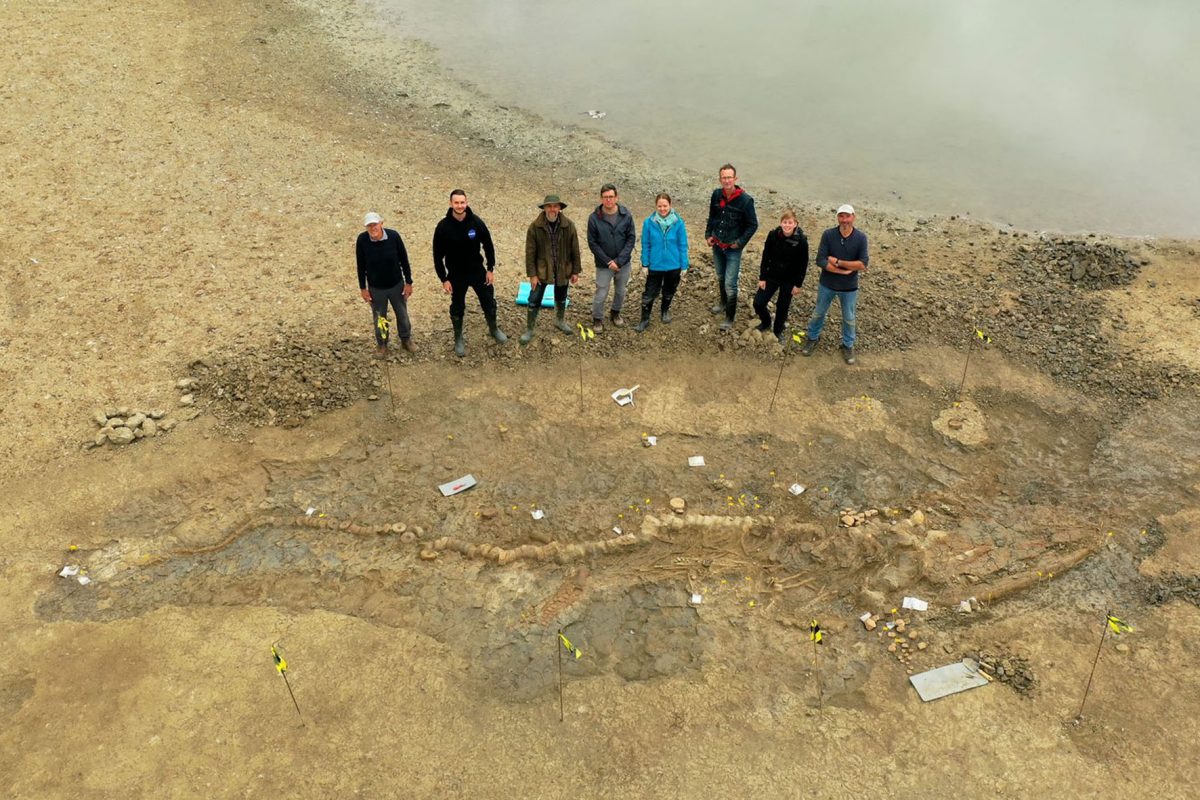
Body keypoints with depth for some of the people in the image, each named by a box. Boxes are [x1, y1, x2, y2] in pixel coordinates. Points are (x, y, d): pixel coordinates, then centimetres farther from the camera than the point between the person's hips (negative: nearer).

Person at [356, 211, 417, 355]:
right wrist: (363, 288, -3)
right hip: (375, 288, -1)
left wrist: (408, 282, -3)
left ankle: (406, 340, 42)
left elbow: (404, 260, -8)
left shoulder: (393, 236, -19)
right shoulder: (362, 240, -19)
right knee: (380, 318, 16)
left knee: (402, 314, 18)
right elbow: (361, 266, -7)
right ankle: (382, 345, 38)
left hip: (397, 285, 1)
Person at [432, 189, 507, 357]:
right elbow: (438, 255, -9)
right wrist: (444, 279, -10)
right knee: (457, 308, 12)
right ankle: (458, 339, 32)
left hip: (478, 271, 1)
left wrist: (490, 269, -2)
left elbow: (488, 245, -1)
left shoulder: (476, 222, -14)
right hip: (456, 275, -1)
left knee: (489, 302, 14)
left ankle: (493, 329, 41)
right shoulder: (443, 227, -17)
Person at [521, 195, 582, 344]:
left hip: (563, 270, 2)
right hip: (541, 270, -2)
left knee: (561, 298, 21)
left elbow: (575, 250, -2)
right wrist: (532, 274, -12)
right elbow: (530, 252, -10)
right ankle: (529, 329, 17)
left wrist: (576, 271, -1)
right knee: (534, 301, 2)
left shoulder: (568, 226, -8)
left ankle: (560, 321, 45)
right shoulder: (535, 227, -14)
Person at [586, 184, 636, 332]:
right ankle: (597, 319, 26)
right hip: (603, 264, -2)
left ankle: (616, 313, 43)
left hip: (624, 263, 2)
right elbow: (592, 243, -10)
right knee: (601, 294, 4)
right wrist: (608, 261, -15)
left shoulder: (626, 216, -10)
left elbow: (631, 239, -8)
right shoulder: (594, 218, -14)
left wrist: (619, 261, -16)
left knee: (620, 291, 19)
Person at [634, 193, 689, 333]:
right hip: (655, 266, -1)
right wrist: (645, 264, -2)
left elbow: (683, 246, -6)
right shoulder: (649, 222, -13)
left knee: (669, 292, 21)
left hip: (674, 266, 1)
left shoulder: (678, 223, -13)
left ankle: (666, 310, 47)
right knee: (649, 294, 5)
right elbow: (645, 245, -4)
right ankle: (645, 320, 20)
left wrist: (684, 266, -4)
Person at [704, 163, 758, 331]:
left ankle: (729, 318, 7)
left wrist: (740, 242, -13)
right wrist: (708, 234, 5)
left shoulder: (745, 200, -18)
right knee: (720, 277, 23)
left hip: (733, 249, -5)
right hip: (717, 246, 5)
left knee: (730, 284, -5)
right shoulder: (716, 194, -4)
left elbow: (753, 225, -9)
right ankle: (723, 302, 47)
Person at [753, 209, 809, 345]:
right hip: (771, 276, 2)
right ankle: (765, 323, 31)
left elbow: (803, 264, -9)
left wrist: (798, 284, -7)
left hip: (789, 280, -2)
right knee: (758, 303, 0)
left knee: (783, 307, 10)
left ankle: (779, 331, 37)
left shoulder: (801, 240, -18)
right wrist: (762, 277, -4)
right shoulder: (773, 235, -13)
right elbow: (765, 257, -4)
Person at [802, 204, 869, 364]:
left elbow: (863, 264, -21)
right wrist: (844, 271, -23)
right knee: (818, 313, 20)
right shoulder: (828, 235, -16)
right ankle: (813, 338, 44)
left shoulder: (861, 238, -16)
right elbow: (820, 261, -21)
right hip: (827, 284, 0)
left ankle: (848, 345, 39)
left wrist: (838, 262, -23)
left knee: (849, 319, 17)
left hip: (849, 287, 0)